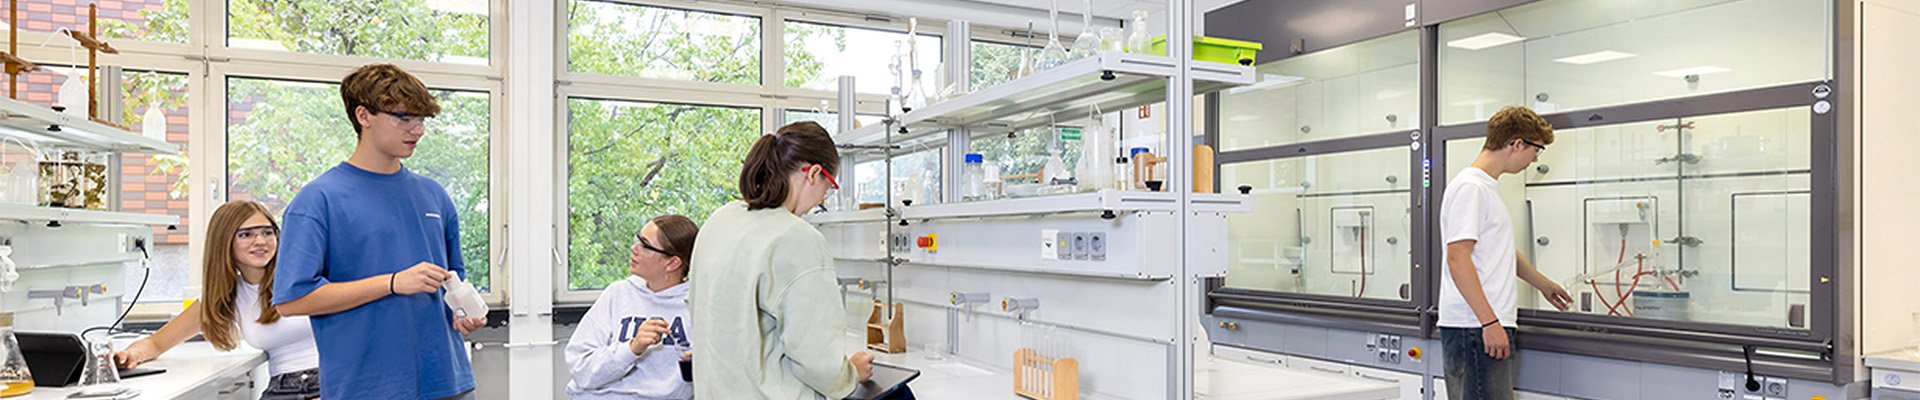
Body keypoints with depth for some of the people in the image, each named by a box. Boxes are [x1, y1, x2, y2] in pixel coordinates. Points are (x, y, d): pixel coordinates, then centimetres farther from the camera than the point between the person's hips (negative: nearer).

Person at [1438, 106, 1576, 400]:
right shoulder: (1470, 187, -12)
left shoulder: (1489, 187, 20)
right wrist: (1489, 322, -23)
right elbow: (1457, 258, -20)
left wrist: (1543, 284, 48)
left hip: (1491, 324, 10)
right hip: (1475, 327, -10)